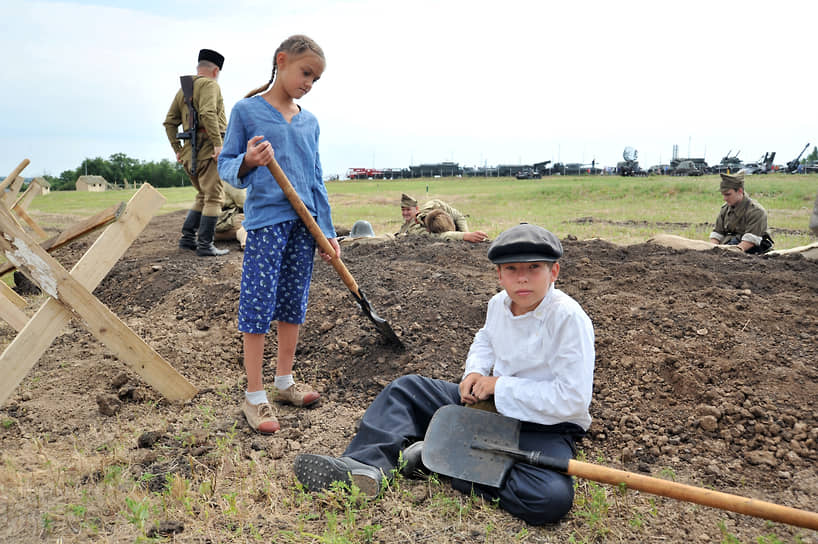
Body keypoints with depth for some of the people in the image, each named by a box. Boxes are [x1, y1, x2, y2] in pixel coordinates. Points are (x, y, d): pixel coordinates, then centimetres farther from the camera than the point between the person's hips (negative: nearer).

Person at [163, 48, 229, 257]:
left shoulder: (182, 90, 21)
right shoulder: (210, 85, -3)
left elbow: (169, 122, 17)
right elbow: (208, 114, -21)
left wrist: (177, 149, 17)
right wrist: (218, 143, -22)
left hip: (190, 151, 8)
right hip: (208, 149, -8)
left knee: (203, 195, 19)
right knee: (214, 197, -4)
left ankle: (188, 237, 17)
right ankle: (205, 245, -6)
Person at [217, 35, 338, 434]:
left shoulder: (309, 121, 13)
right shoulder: (246, 110, -1)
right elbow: (226, 165, 0)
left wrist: (327, 232, 12)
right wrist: (247, 163, -23)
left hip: (304, 223, 5)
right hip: (265, 220, -5)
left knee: (294, 304, 10)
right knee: (258, 306, -4)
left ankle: (284, 381, 25)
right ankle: (254, 396, 8)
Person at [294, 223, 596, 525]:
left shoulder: (568, 318, -22)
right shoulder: (499, 303, -2)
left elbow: (572, 399, -25)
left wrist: (500, 385, -20)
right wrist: (476, 371, 1)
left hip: (545, 428, -5)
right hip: (491, 404, 6)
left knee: (552, 499, -36)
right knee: (406, 388, 3)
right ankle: (366, 465, -16)